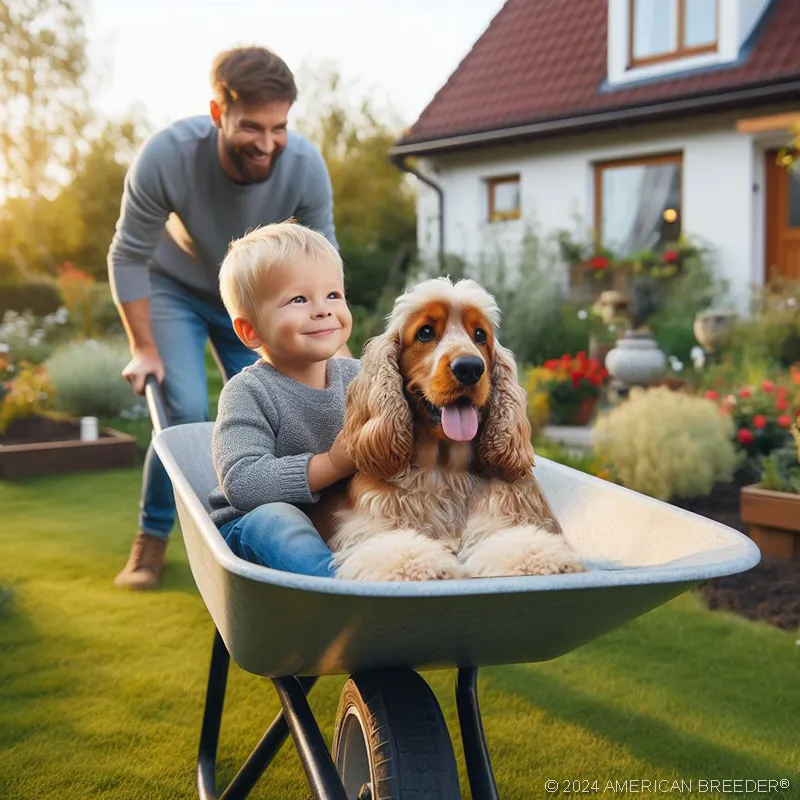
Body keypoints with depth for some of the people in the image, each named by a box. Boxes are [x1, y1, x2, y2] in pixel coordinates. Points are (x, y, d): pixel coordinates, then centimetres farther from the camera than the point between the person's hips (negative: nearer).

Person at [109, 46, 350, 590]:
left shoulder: (305, 166, -29)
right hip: (175, 290, -2)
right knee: (186, 411, -17)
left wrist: (337, 347, -14)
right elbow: (128, 259, -21)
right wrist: (144, 348, -18)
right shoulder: (166, 157, -35)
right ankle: (152, 536, 4)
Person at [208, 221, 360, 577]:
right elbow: (241, 484, -24)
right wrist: (330, 465, -30)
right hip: (253, 527, -5)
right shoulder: (249, 392, -12)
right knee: (274, 516, -38)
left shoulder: (357, 377, 3)